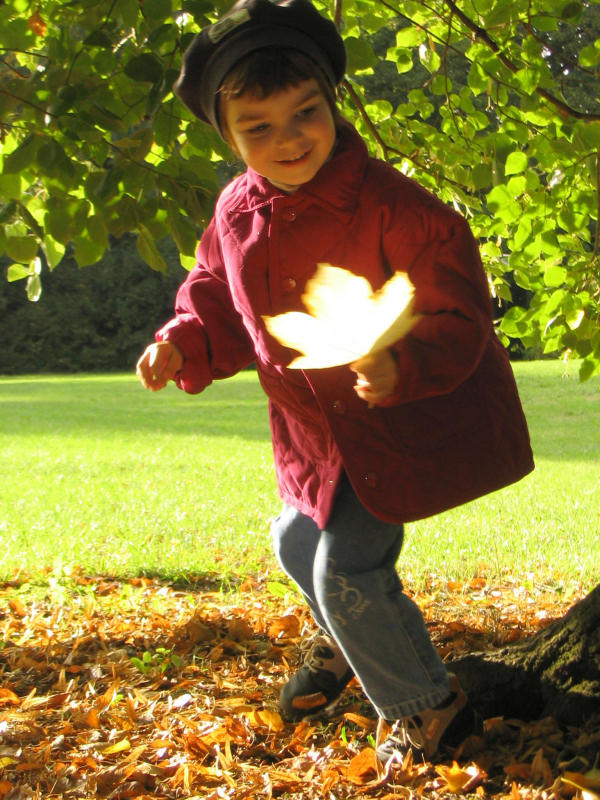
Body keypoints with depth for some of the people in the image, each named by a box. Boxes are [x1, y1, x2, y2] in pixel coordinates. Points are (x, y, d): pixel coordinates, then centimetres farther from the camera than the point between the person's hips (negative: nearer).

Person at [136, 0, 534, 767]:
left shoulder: (392, 205, -25)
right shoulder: (238, 213, -5)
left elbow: (457, 316, -24)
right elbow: (222, 304, 11)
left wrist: (402, 364, -43)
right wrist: (182, 345, -9)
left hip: (400, 422, -7)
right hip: (316, 429, 7)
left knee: (347, 568, -10)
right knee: (297, 543, 23)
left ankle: (424, 708, 14)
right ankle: (344, 643, 56)